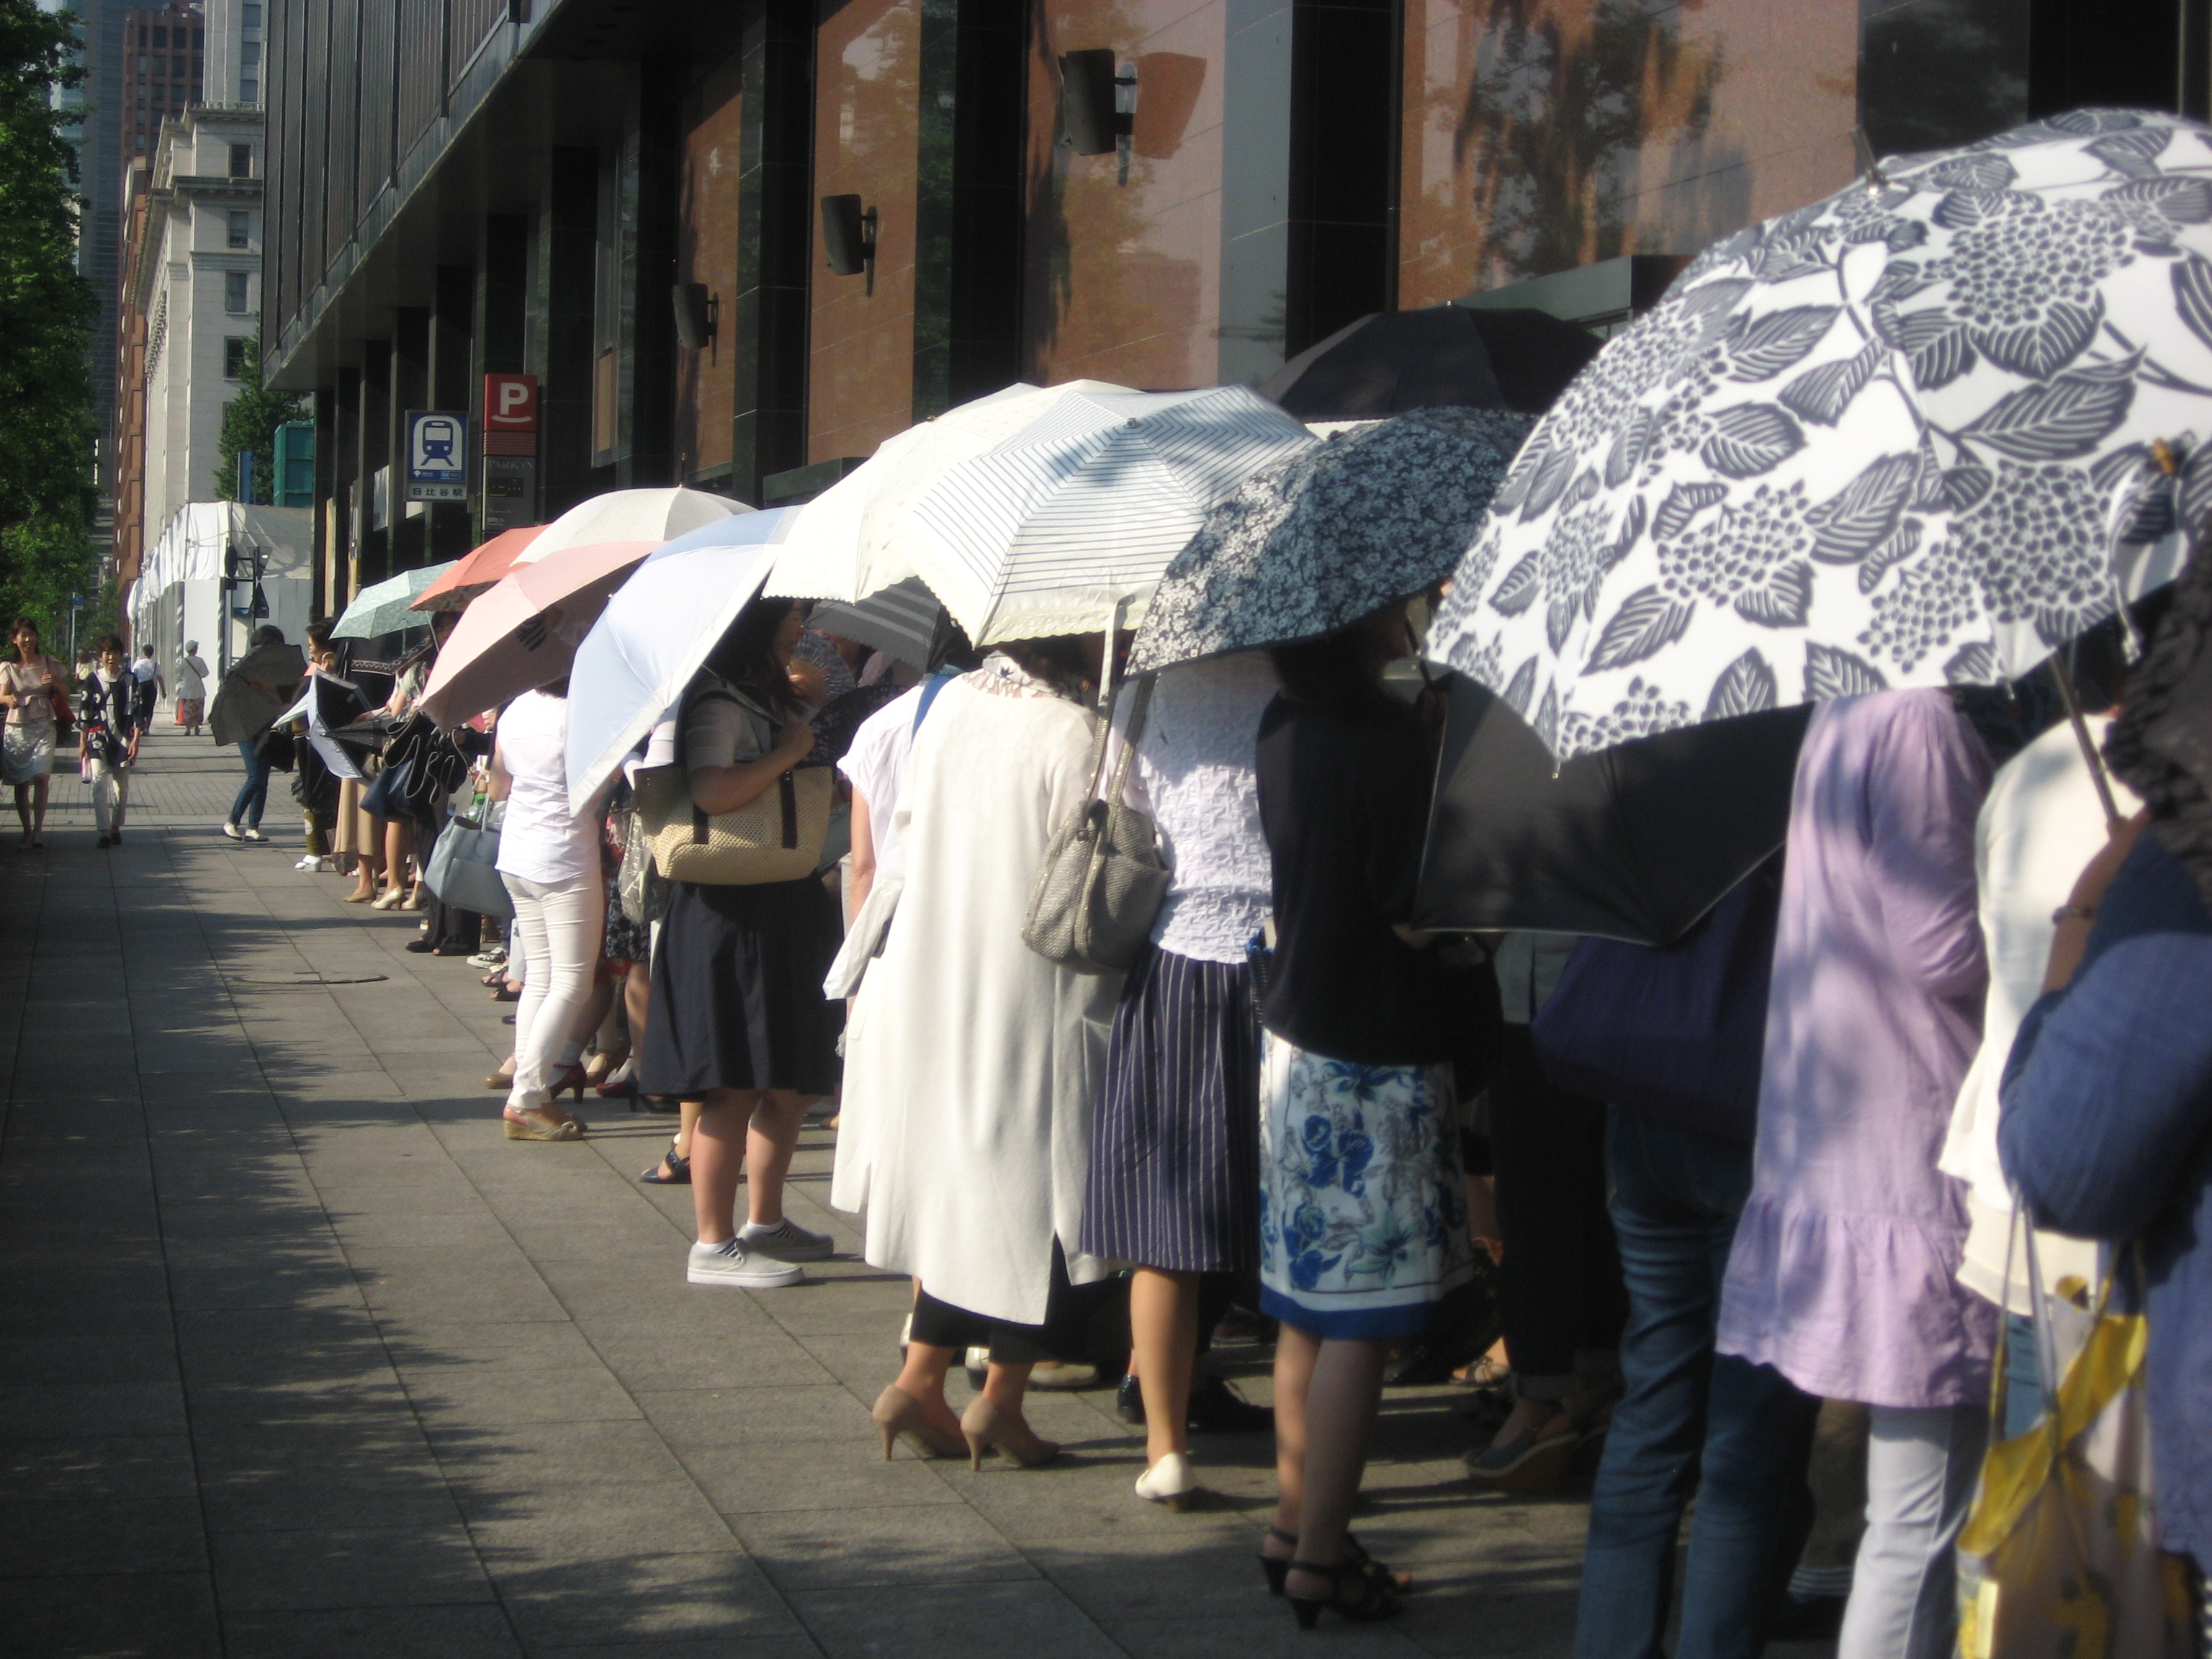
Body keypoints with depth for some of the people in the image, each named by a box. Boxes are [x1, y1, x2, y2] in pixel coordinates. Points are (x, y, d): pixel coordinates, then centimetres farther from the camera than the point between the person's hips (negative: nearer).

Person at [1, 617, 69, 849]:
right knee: (21, 782, 2)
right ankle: (27, 831, 10)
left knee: (40, 776, -18)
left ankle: (38, 830, -18)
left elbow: (65, 695, 10)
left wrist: (55, 683, -12)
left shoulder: (49, 664, 5)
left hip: (43, 728, -1)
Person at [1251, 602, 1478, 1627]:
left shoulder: (1283, 728, 7)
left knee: (1309, 1307, 17)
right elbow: (1412, 913, -18)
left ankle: (1294, 1523, 26)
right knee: (1360, 1319, -1)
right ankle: (1320, 1559, 5)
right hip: (1376, 1064, -9)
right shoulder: (1386, 740, -19)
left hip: (1295, 1038, 9)